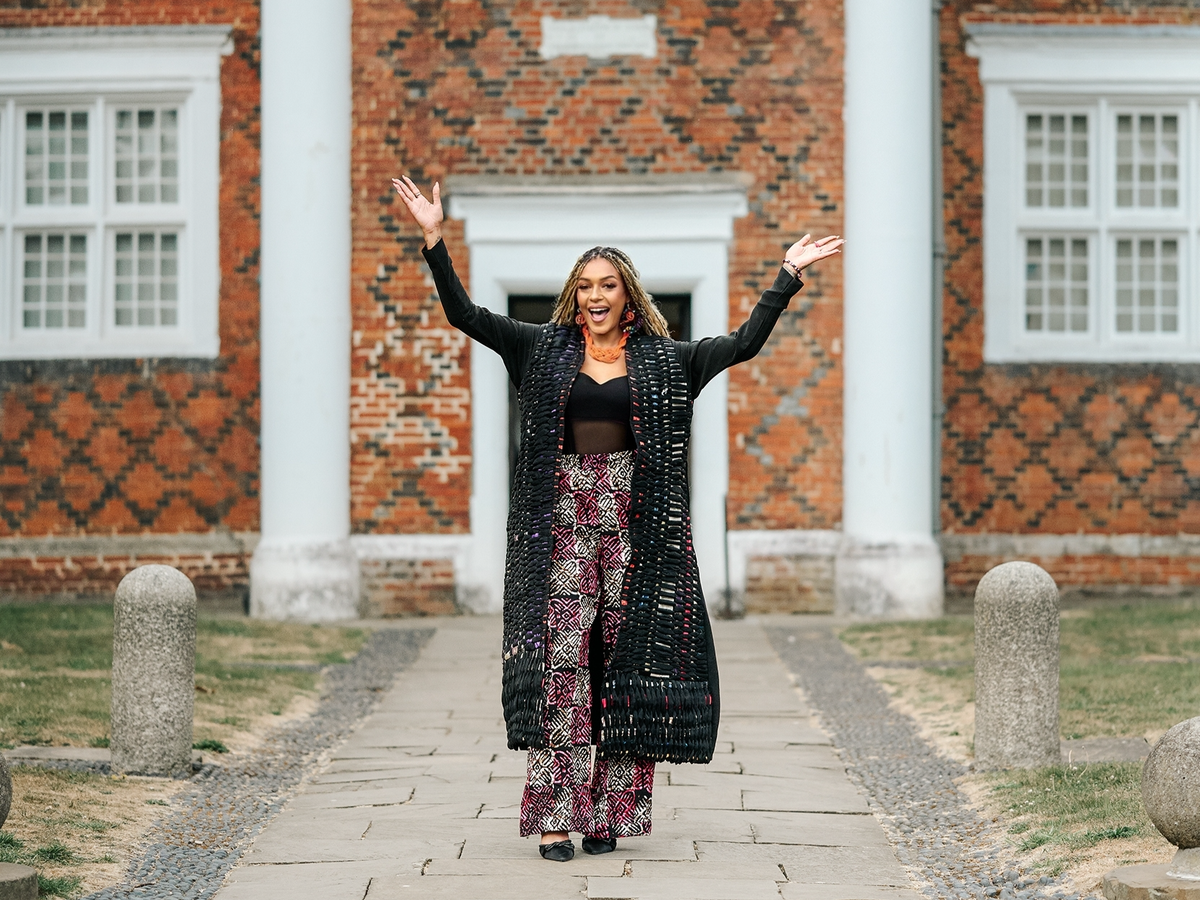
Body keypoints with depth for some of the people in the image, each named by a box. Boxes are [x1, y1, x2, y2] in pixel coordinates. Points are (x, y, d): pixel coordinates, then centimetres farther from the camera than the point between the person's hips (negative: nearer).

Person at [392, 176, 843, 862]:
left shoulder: (663, 360, 10)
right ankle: (554, 815, -8)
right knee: (560, 659, -7)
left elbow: (744, 343, 5)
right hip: (562, 520, -1)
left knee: (629, 663, 0)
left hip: (636, 523, 1)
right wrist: (435, 238, -2)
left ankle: (610, 812, 6)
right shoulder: (544, 350, 10)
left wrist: (788, 276, 0)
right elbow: (466, 315, 5)